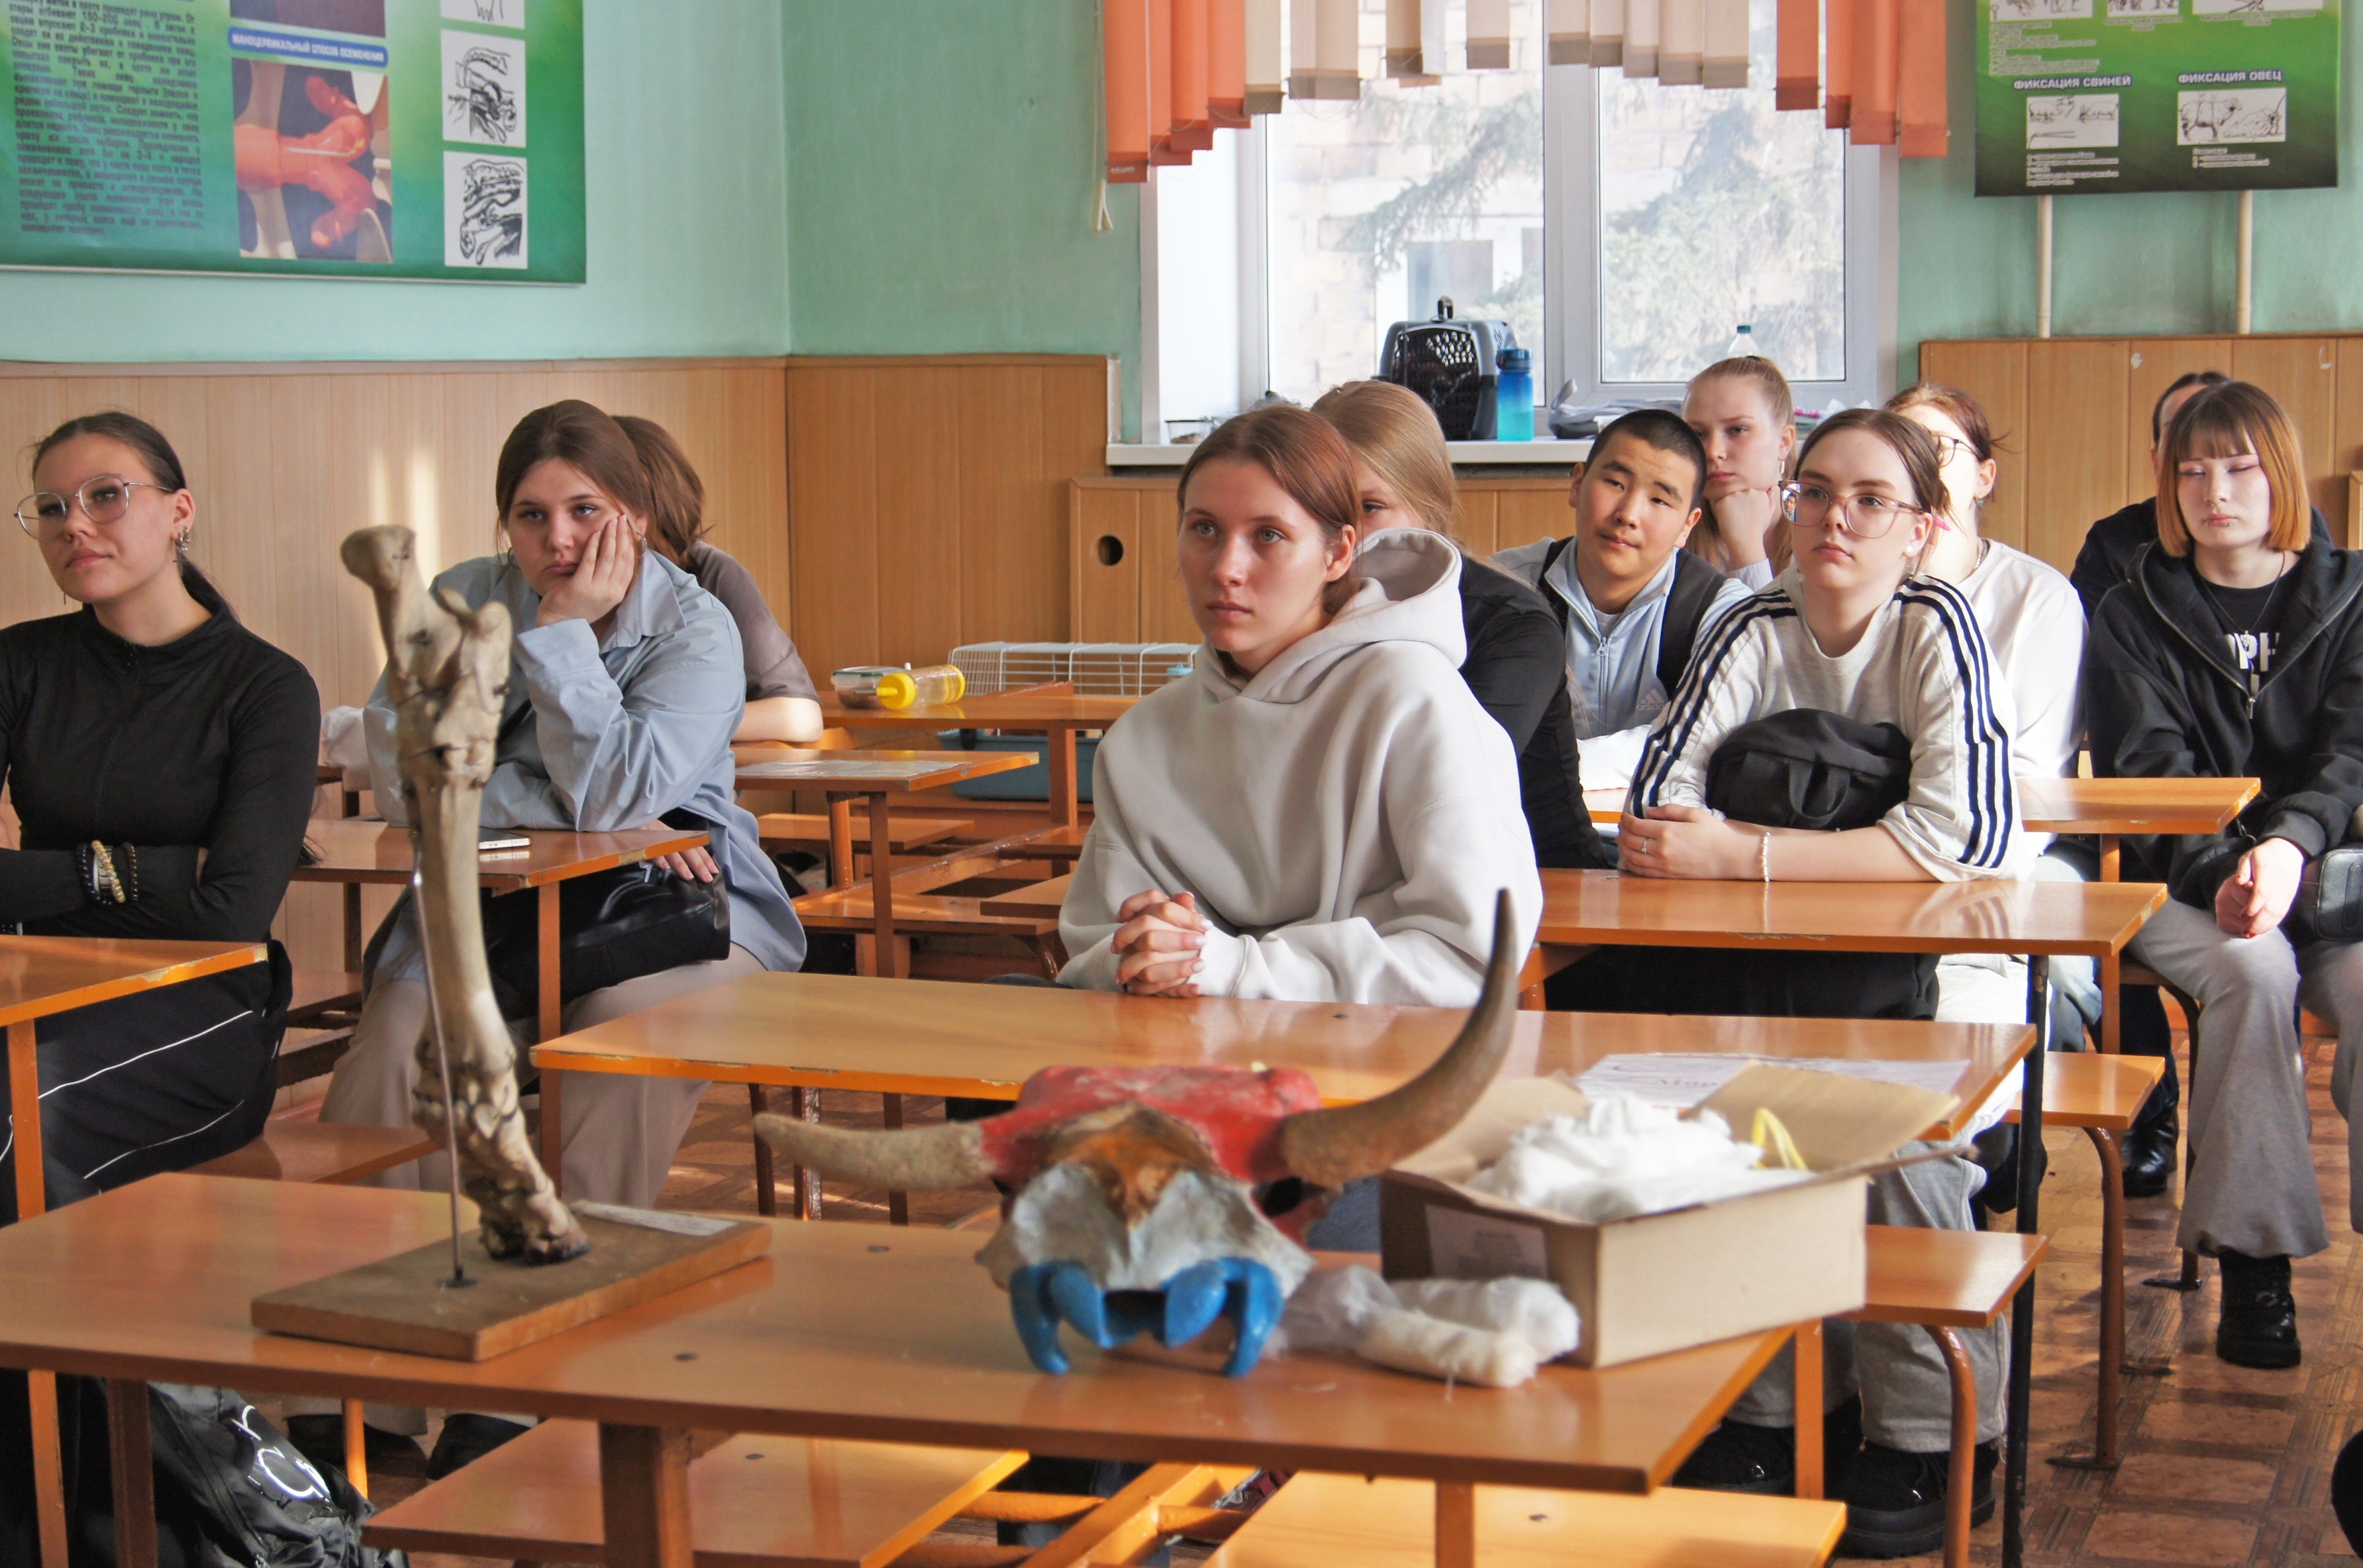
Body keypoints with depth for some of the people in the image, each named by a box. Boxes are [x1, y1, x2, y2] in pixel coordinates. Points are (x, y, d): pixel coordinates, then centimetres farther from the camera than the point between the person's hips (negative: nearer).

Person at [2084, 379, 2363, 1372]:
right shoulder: (2135, 617, 9)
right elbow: (2149, 771, -5)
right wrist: (2222, 870, -25)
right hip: (2179, 883, 0)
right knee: (2252, 970, -33)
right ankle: (2254, 1255, -27)